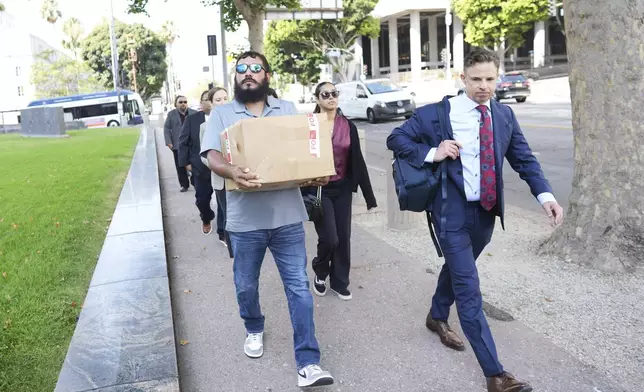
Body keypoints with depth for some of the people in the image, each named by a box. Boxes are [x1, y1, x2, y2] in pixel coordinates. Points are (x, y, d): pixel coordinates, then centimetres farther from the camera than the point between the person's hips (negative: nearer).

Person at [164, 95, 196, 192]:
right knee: (180, 166, 3)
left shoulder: (194, 113, 6)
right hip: (178, 145, 1)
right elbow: (166, 128, 4)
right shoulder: (171, 114, 7)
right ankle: (184, 185, 11)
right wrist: (169, 142, -6)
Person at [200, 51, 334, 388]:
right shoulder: (221, 115, 3)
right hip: (245, 219, 0)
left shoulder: (287, 110, 9)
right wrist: (232, 171, -32)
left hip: (287, 216, 1)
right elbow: (213, 156, -9)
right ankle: (254, 330, 46)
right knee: (246, 286, 16)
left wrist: (317, 173, -15)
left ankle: (308, 363, 6)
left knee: (298, 287, 0)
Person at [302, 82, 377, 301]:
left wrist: (369, 195, 3)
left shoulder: (348, 126, 3)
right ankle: (320, 272, 22)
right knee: (329, 238, -8)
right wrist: (304, 195, -11)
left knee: (343, 237, 7)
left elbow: (357, 160, 4)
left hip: (343, 189, 4)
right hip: (318, 190, -3)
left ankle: (340, 282, 25)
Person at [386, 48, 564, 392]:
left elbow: (524, 159, 3)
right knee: (469, 291, -6)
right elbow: (396, 139, -2)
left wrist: (545, 195, -13)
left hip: (486, 211, 5)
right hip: (452, 211, -5)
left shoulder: (505, 115, 3)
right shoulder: (437, 113, -9)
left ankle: (437, 317, 53)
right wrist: (432, 153, -19)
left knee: (458, 268, 25)